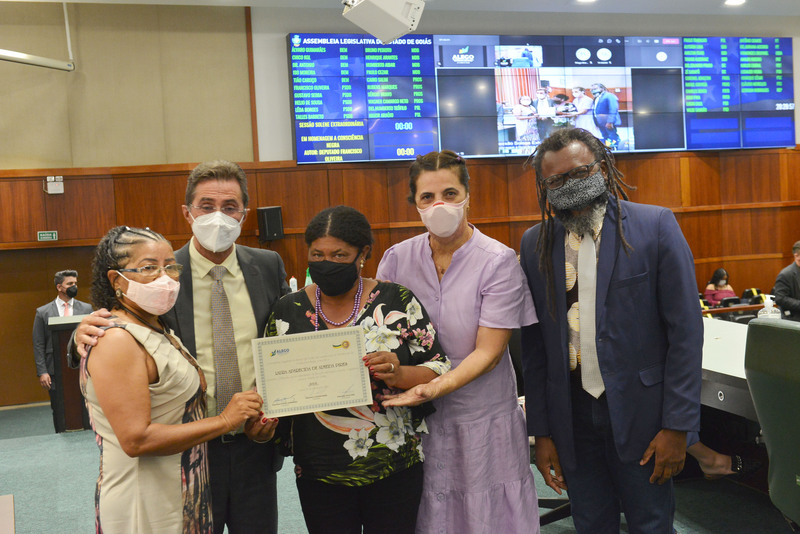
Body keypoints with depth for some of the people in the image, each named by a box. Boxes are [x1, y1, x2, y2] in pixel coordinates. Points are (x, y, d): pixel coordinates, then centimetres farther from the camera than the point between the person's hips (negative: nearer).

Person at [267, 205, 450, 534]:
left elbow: (440, 370, -5)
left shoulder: (397, 301, -6)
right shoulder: (288, 311, 1)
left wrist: (399, 374, -24)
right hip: (320, 475, 2)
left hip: (395, 468, -1)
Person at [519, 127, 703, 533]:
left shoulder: (656, 226, -6)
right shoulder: (535, 244, 3)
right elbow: (534, 344, 5)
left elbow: (685, 331, -7)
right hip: (571, 419, 3)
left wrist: (677, 425, -9)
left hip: (639, 414, -2)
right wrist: (540, 431, 4)